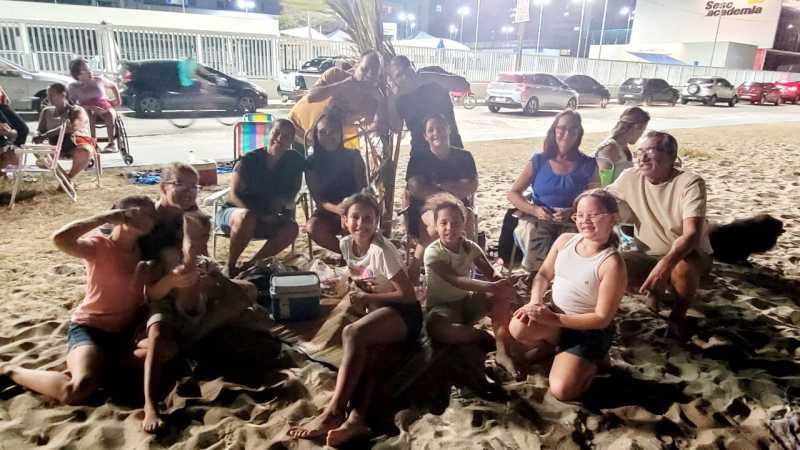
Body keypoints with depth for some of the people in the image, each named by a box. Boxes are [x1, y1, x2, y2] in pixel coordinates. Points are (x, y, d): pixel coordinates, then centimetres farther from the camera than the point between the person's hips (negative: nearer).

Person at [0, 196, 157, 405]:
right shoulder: (99, 245, -12)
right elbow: (60, 238, -33)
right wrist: (106, 216, -26)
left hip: (126, 331, 6)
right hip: (90, 328, -6)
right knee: (77, 389, -27)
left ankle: (100, 366, 4)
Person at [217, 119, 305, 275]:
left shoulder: (294, 161, -7)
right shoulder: (250, 160, -17)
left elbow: (293, 191, 5)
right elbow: (234, 196, -17)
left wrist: (284, 201, -18)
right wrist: (261, 215, -28)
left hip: (267, 219, 3)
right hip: (233, 212, -3)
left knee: (291, 228, -25)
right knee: (247, 217, -38)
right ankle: (230, 267, -19)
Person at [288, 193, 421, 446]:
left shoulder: (381, 251, -19)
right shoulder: (346, 244, 2)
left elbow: (409, 296, -18)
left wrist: (367, 297, -16)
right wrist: (360, 295, -3)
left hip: (404, 313, -6)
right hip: (378, 311, 6)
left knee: (352, 333, -32)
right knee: (365, 346, -29)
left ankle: (334, 412, -33)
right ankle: (358, 417, -40)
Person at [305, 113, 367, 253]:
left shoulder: (353, 157, -5)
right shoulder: (312, 163, -4)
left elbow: (363, 190, -6)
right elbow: (318, 199, -8)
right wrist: (335, 209, -31)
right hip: (328, 212, 2)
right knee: (313, 228, -30)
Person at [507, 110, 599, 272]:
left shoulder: (588, 165, 6)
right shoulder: (539, 161, 7)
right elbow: (513, 193, 7)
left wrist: (572, 212, -17)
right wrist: (534, 210, -12)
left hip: (572, 223, 0)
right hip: (537, 220, 0)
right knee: (536, 263, -31)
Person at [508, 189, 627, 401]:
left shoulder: (612, 263, -21)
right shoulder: (565, 240, -5)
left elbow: (602, 318, -20)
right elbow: (543, 275, 7)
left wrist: (554, 319, -24)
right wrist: (535, 302, -15)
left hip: (590, 330, -4)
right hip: (554, 314, 4)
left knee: (562, 391, -18)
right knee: (519, 327, -28)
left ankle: (593, 358, 13)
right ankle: (547, 346, 8)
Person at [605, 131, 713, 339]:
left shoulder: (690, 183, -23)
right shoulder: (630, 178, -9)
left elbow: (692, 234, -33)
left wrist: (665, 265, -49)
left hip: (688, 255, -4)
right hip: (648, 255, 4)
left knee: (682, 269, -38)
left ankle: (678, 315, -4)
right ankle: (656, 289, 11)